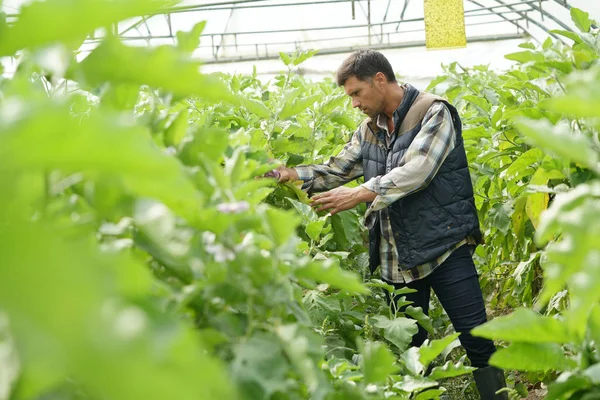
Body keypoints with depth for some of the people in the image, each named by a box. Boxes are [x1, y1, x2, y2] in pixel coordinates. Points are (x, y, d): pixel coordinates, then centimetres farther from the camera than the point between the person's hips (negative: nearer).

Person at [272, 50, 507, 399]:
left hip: (443, 246, -6)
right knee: (410, 345, 12)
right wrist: (291, 174, -4)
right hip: (397, 257, 6)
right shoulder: (369, 130, 12)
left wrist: (359, 194, -25)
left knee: (477, 341, -4)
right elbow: (336, 171, 13)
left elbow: (416, 172, -22)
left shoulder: (433, 113, -9)